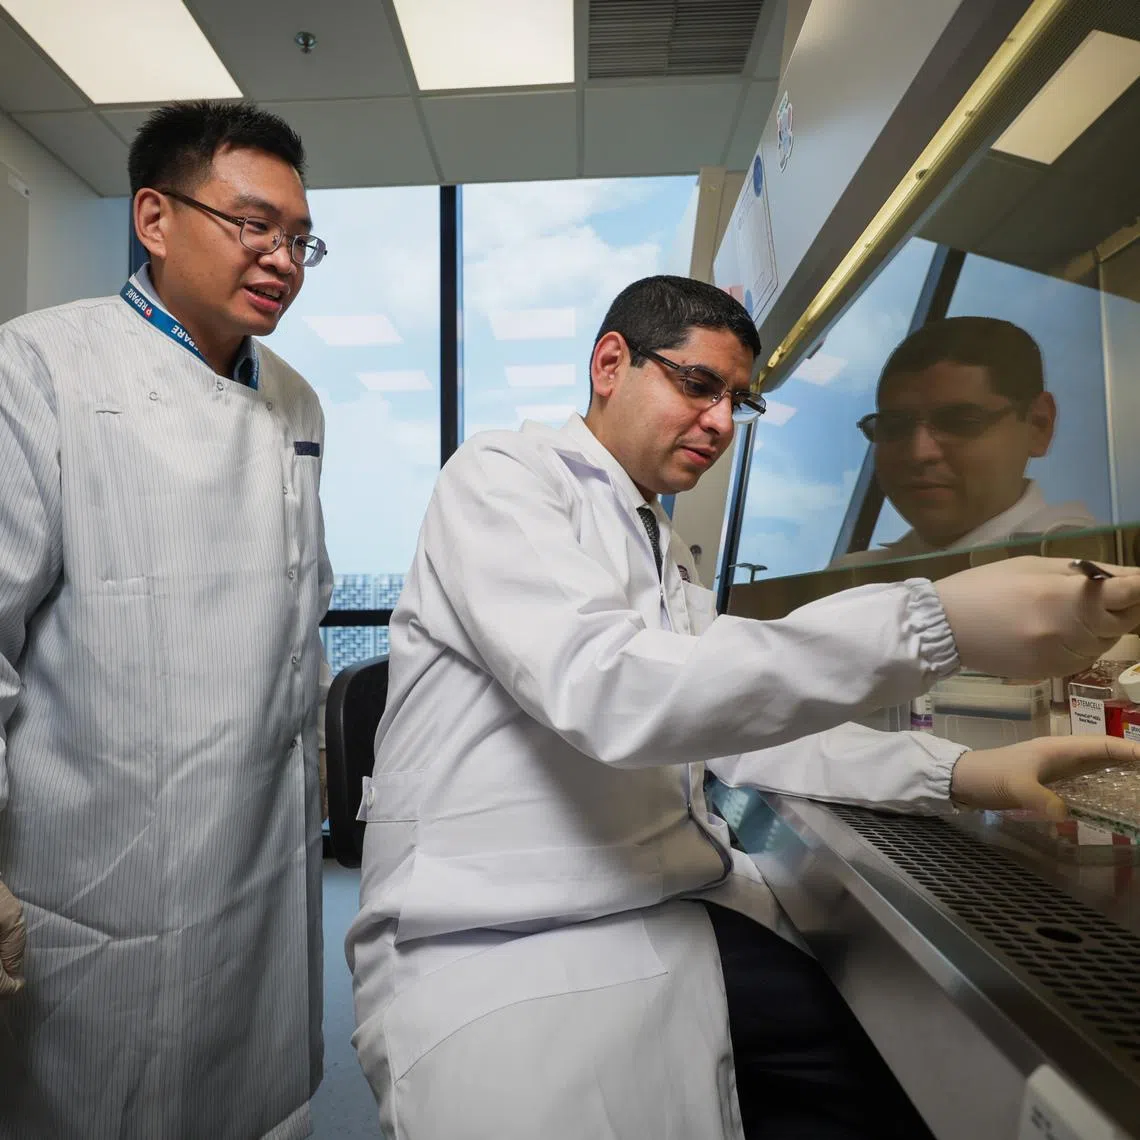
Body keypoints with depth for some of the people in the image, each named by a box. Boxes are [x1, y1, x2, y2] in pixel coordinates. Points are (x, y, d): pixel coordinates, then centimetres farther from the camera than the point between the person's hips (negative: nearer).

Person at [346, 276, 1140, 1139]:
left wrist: (960, 774, 1)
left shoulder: (668, 553, 16)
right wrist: (932, 625, -29)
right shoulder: (502, 475, -10)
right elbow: (607, 692, -27)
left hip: (670, 918, 7)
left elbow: (735, 721, 14)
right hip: (504, 948, -7)